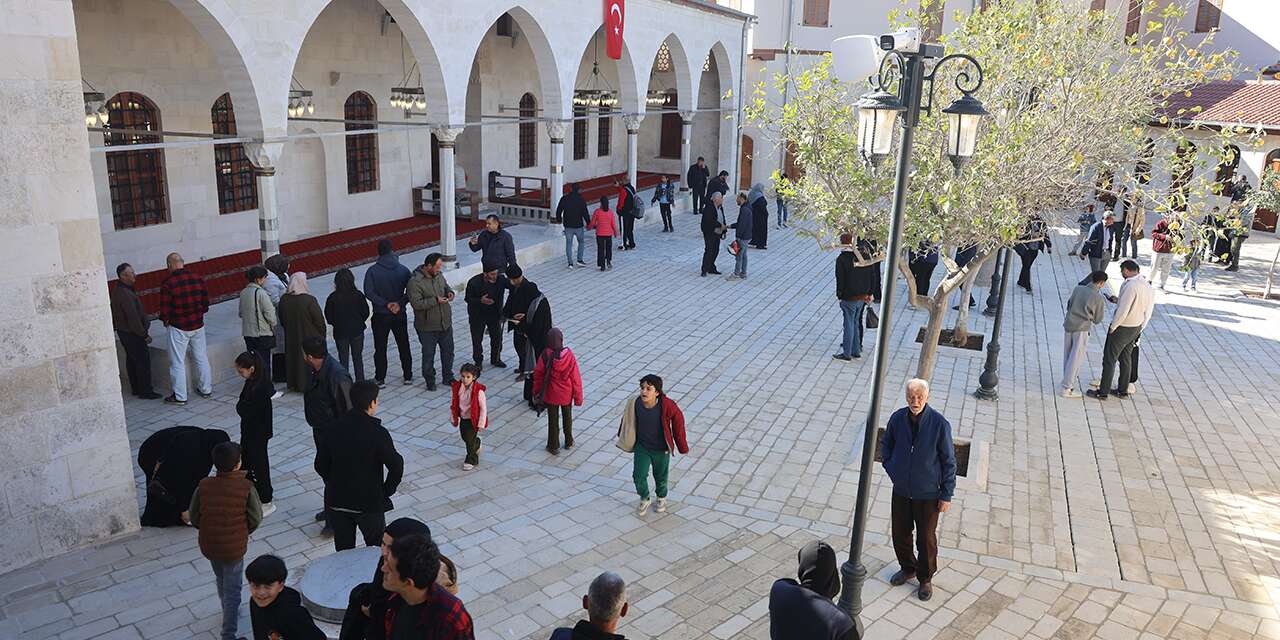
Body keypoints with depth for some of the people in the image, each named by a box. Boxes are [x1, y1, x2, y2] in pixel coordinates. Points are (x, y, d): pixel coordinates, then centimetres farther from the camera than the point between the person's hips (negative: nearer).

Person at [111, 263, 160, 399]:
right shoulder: (125, 294, -26)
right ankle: (145, 391, 4)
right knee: (143, 361, -2)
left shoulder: (117, 290, 6)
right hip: (133, 333, -10)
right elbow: (133, 318, -26)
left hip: (123, 331, 10)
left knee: (131, 360, 17)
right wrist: (145, 334, -18)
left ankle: (135, 388, 27)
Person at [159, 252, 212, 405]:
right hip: (198, 325, 5)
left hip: (178, 328, -4)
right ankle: (206, 389, 25)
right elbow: (206, 303, 4)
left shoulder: (167, 283, -16)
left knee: (177, 362, 5)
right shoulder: (198, 279, -3)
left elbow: (165, 310, -12)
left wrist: (166, 321, 7)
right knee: (201, 358, 16)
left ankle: (180, 396, 10)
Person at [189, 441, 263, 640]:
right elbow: (256, 518, -11)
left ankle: (229, 613, 52)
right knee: (232, 590, 11)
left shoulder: (204, 486, -12)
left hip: (208, 545, 4)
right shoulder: (246, 488, -21)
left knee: (221, 581, 29)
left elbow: (193, 517, -3)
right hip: (234, 548, -4)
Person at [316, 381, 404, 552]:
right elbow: (396, 465, -22)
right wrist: (386, 491, -7)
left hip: (337, 502, 4)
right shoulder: (377, 432, -17)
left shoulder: (334, 429, -3)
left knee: (343, 551, 16)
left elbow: (320, 465, 4)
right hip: (369, 502, -4)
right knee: (377, 550, 14)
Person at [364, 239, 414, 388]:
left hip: (380, 316, -2)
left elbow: (369, 292, -17)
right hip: (400, 315, 2)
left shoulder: (372, 271, -11)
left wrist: (385, 304, -14)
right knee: (403, 346, 13)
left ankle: (380, 379, 13)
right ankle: (408, 377, 19)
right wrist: (399, 303, -13)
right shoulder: (403, 270, -6)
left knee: (380, 348, 8)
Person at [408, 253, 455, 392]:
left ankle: (448, 377, 33)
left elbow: (446, 286, 20)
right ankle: (430, 381, 24)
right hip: (427, 327, -6)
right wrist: (436, 300, -26)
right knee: (428, 355, 8)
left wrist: (449, 292, -3)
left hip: (445, 323, 6)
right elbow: (416, 303, -25)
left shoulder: (438, 275, 2)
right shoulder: (415, 282, -20)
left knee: (448, 351, 16)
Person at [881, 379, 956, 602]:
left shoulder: (939, 424, -19)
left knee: (926, 539, 10)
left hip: (928, 493, -3)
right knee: (899, 533, 16)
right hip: (901, 490, 3)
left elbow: (949, 461, -10)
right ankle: (907, 568, 42)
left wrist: (947, 495, -7)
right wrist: (891, 469, 1)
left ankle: (926, 579, 32)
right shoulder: (897, 418, -10)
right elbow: (885, 444, 11)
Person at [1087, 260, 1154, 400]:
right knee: (1126, 358, 20)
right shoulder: (1146, 285, 2)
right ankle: (1123, 390, 30)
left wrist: (1113, 327, -15)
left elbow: (1122, 311, -25)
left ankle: (1103, 392, 9)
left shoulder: (1130, 286, -26)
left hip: (1122, 327, -9)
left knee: (1109, 359, 2)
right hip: (1136, 327, 9)